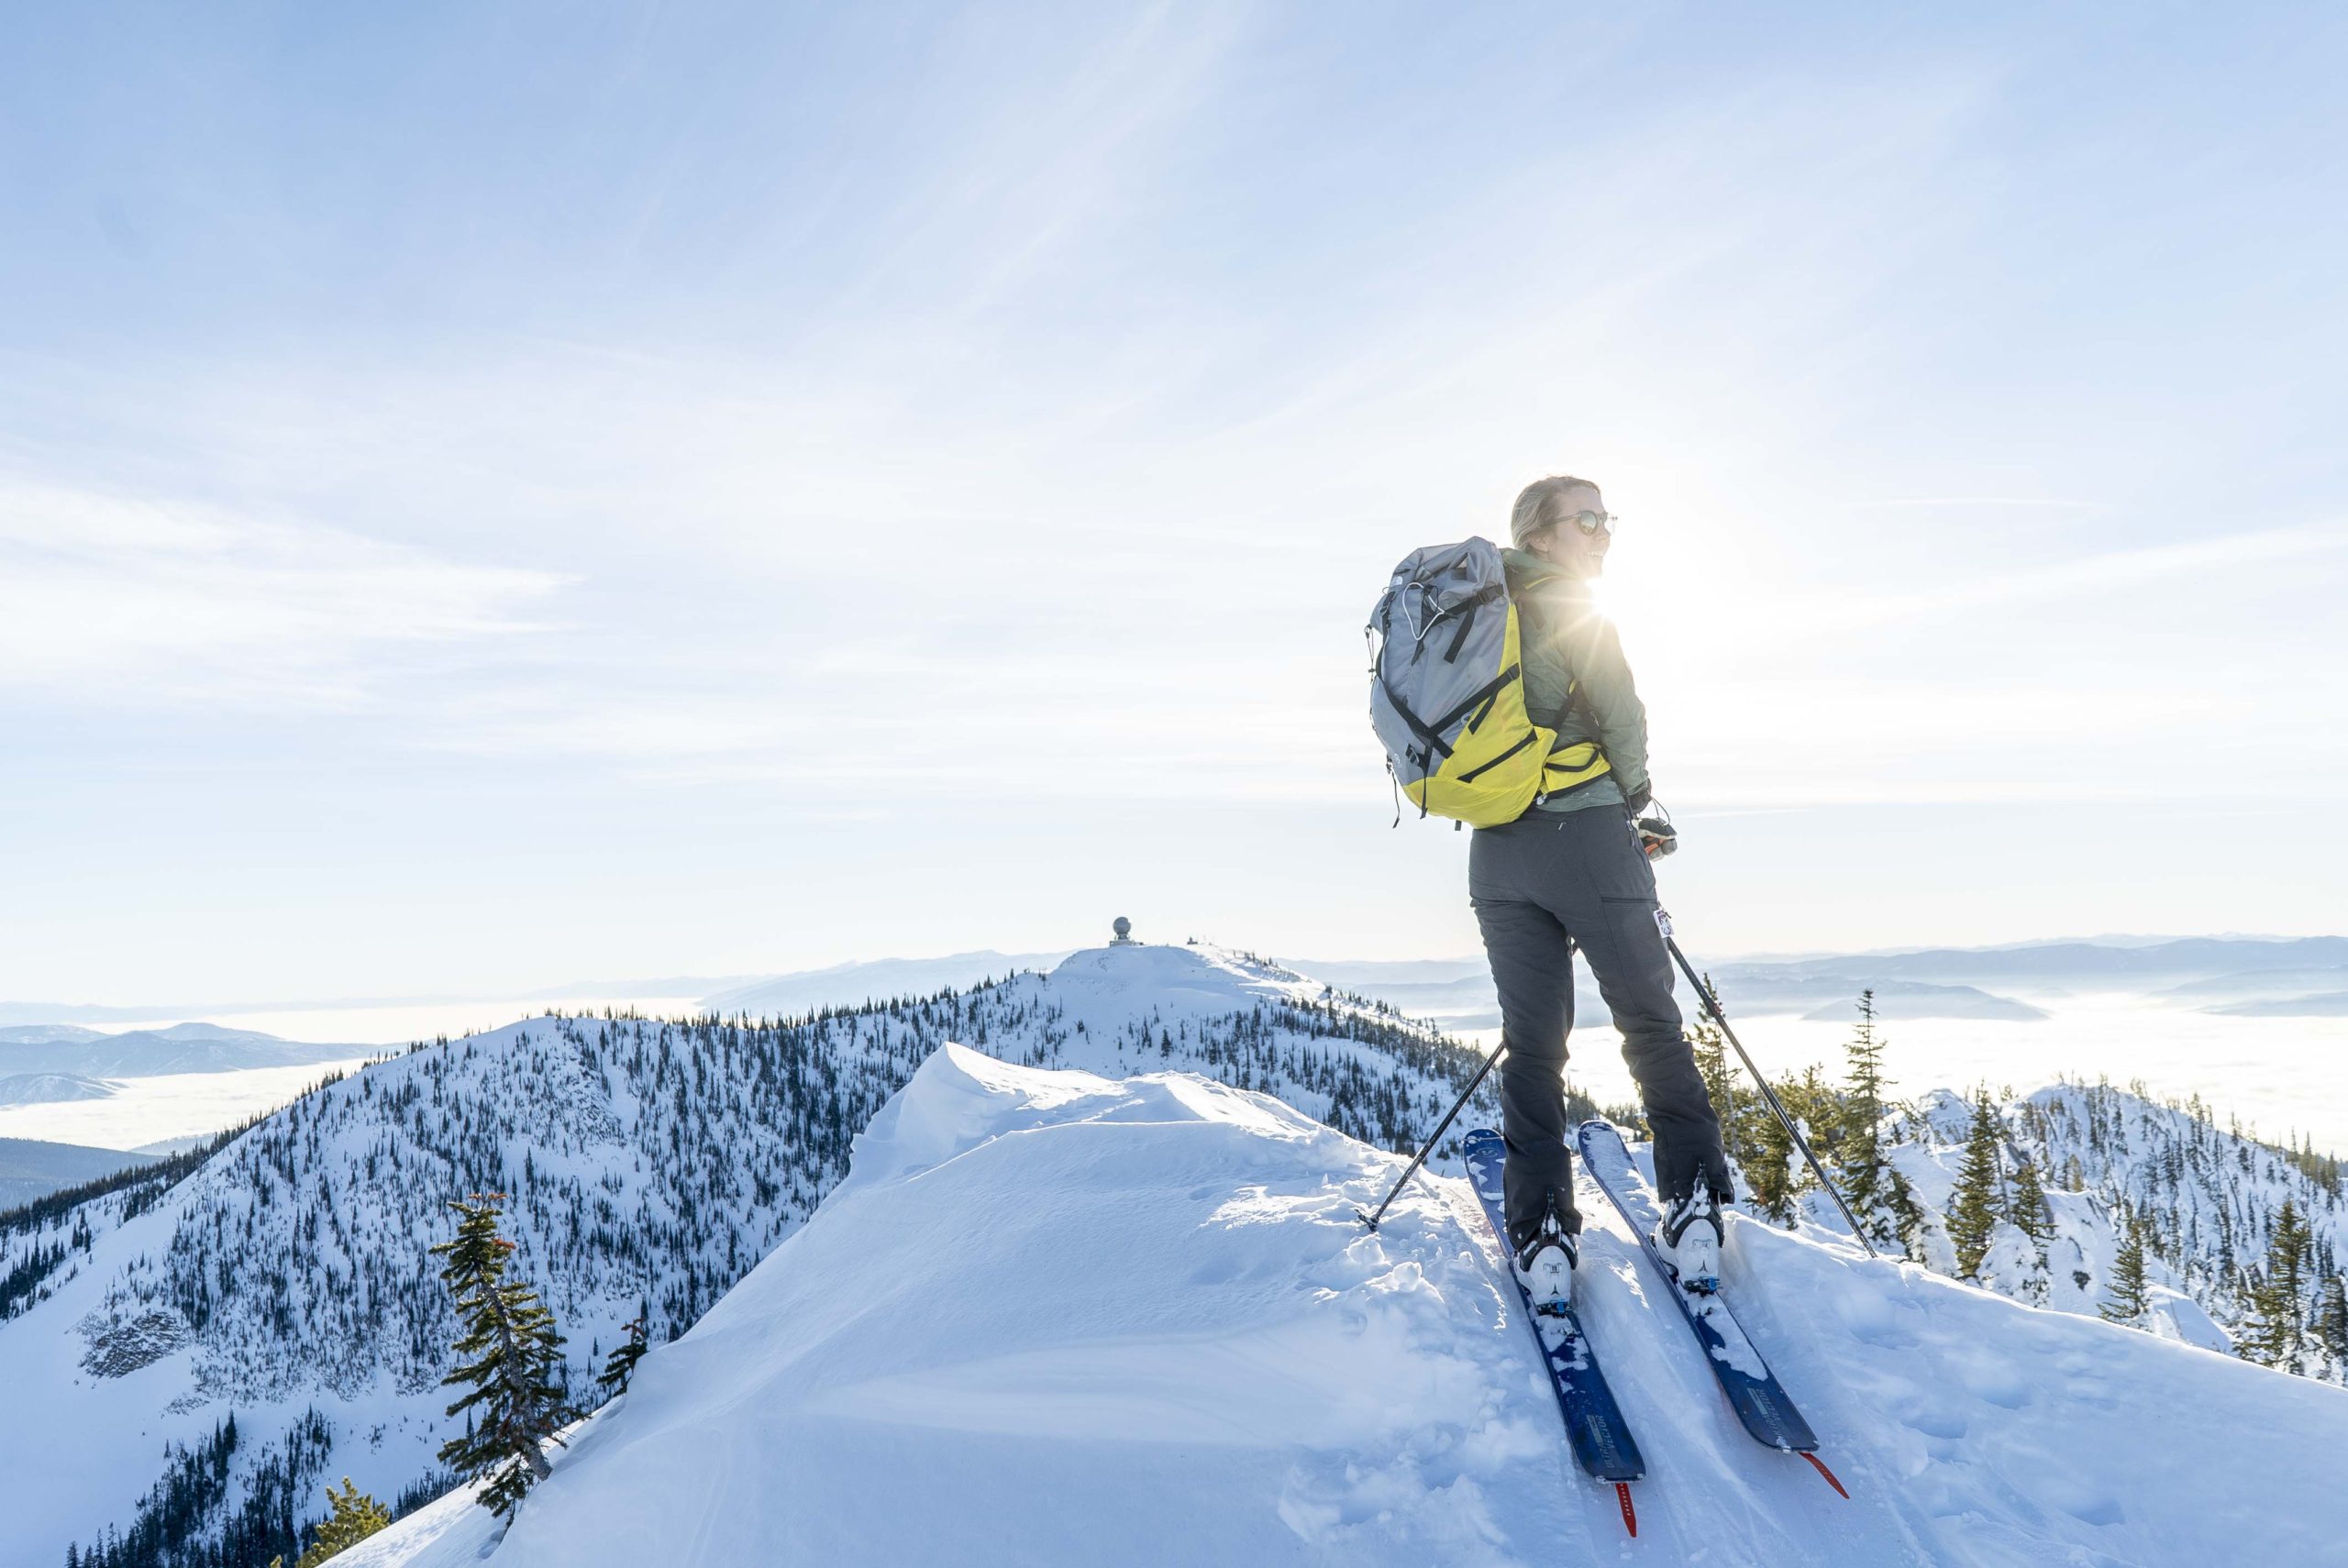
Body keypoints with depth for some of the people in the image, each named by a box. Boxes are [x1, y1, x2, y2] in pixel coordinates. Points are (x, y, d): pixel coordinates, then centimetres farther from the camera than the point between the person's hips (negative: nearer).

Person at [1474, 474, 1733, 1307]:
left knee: (1531, 1042, 9)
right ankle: (1692, 1205, 7)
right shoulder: (1563, 605, -6)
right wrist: (1632, 788, 8)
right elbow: (1621, 712, -12)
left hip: (1496, 852, 6)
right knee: (1652, 1025, 9)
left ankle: (1539, 1233, 6)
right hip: (1583, 837, -6)